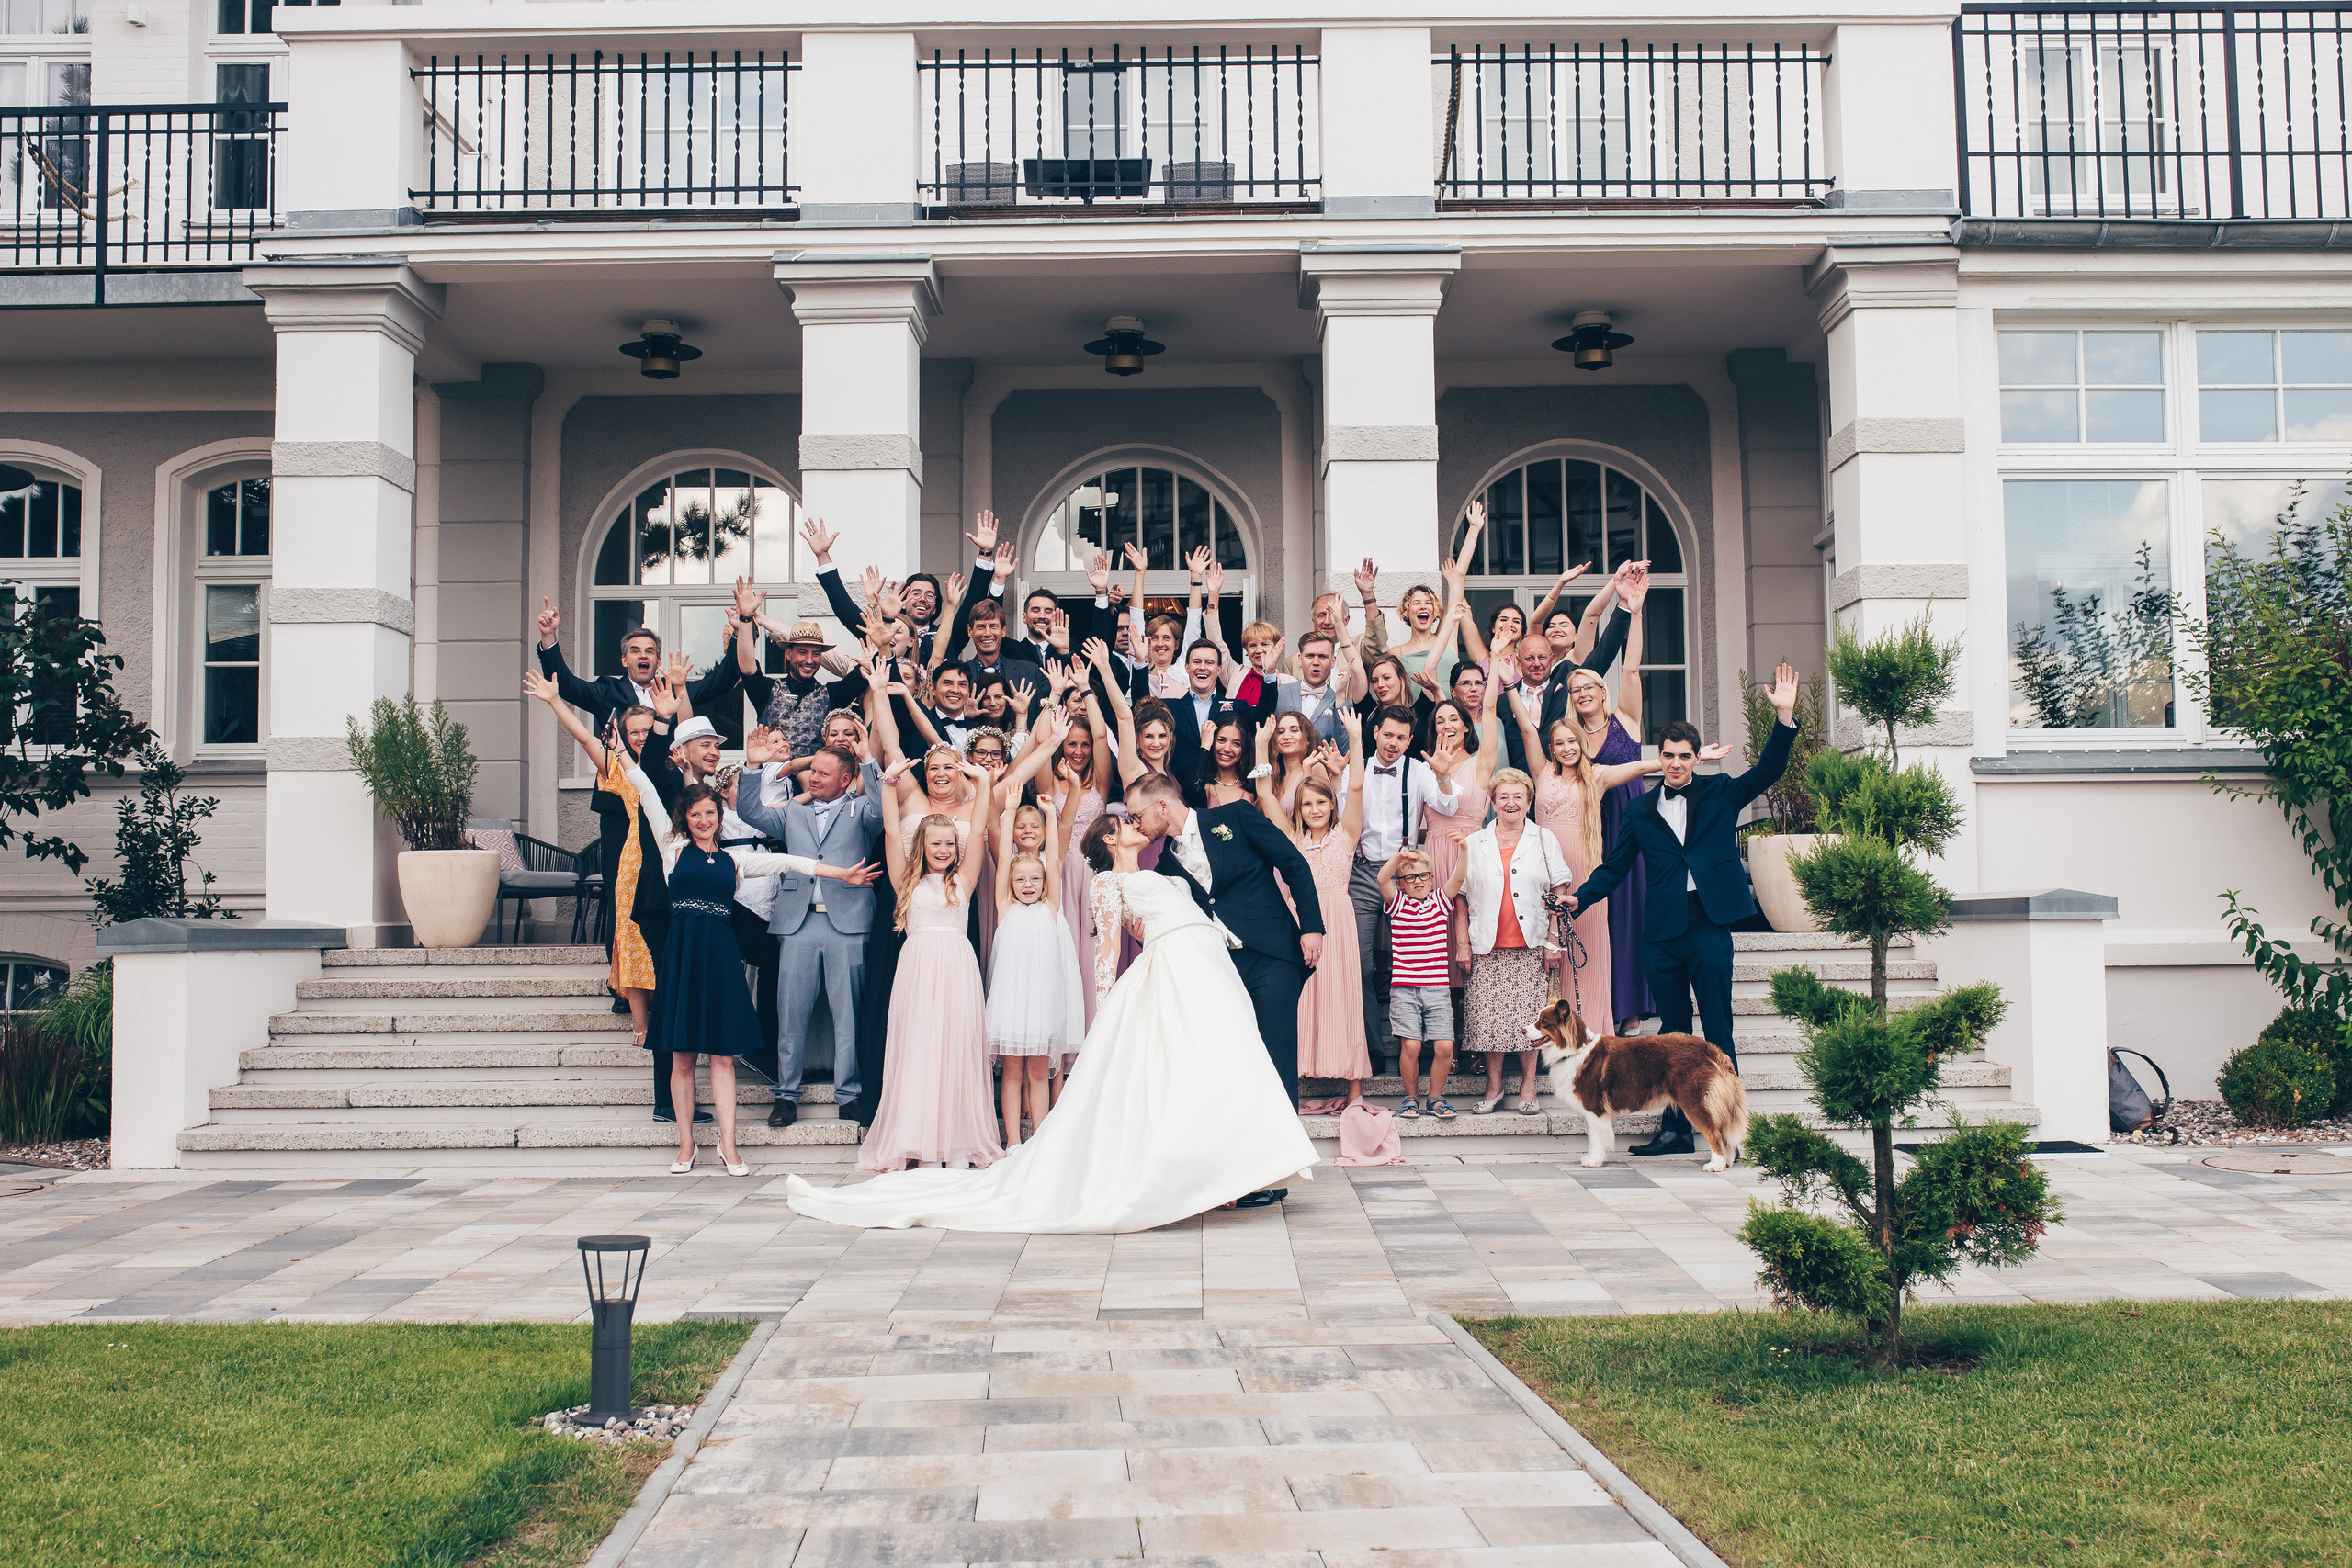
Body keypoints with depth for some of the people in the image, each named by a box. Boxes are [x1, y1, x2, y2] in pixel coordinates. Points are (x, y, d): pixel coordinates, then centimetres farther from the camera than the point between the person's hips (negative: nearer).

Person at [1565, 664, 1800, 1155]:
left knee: (1718, 1034, -2)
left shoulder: (1720, 793, 8)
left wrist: (1785, 718, -15)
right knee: (1672, 1033, 9)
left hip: (1709, 925, -3)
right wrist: (1578, 899, -1)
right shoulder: (1642, 812, 12)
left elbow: (1768, 771, -3)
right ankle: (1676, 1128, 15)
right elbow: (1614, 868, 13)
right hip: (1662, 931, 3)